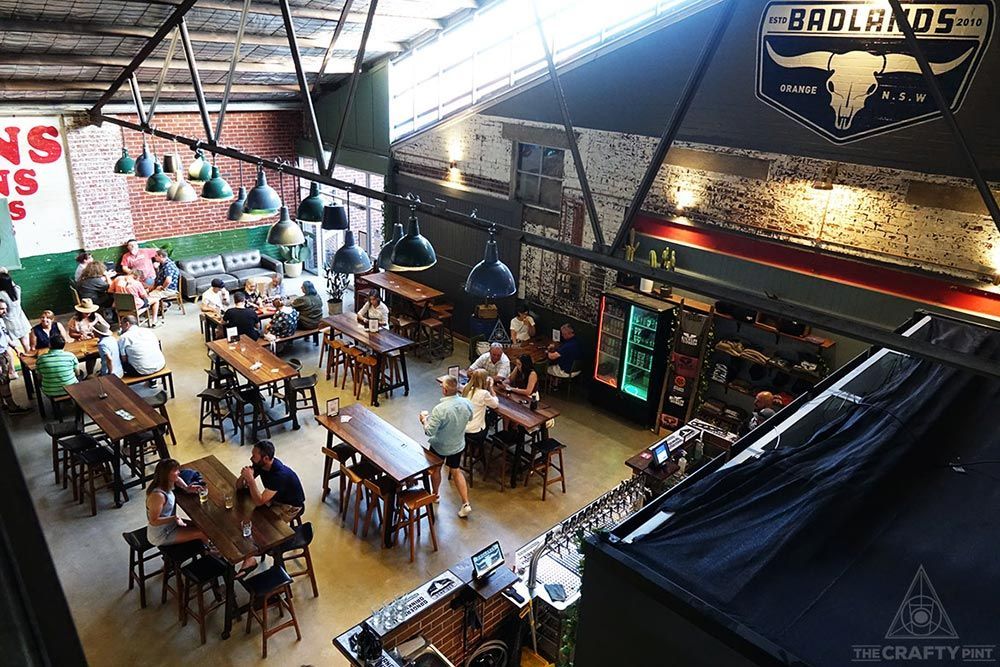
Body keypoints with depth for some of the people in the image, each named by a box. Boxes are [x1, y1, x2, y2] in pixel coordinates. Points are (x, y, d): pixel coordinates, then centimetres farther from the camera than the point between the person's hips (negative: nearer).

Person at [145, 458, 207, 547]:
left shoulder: (166, 484, -9)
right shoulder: (158, 495, -35)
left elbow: (177, 479, 16)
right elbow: (154, 521, -28)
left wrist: (186, 488, -1)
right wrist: (173, 518, -41)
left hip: (170, 524, 9)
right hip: (160, 536, -9)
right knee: (203, 533, -7)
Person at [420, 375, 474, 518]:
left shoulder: (440, 409, -34)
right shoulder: (466, 403, -18)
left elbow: (429, 431, -27)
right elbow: (469, 418, 3)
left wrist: (424, 418, -10)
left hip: (439, 447, -4)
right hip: (458, 445, 4)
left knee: (436, 469, 24)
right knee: (456, 471, 22)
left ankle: (435, 494, 47)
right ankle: (466, 504, 20)